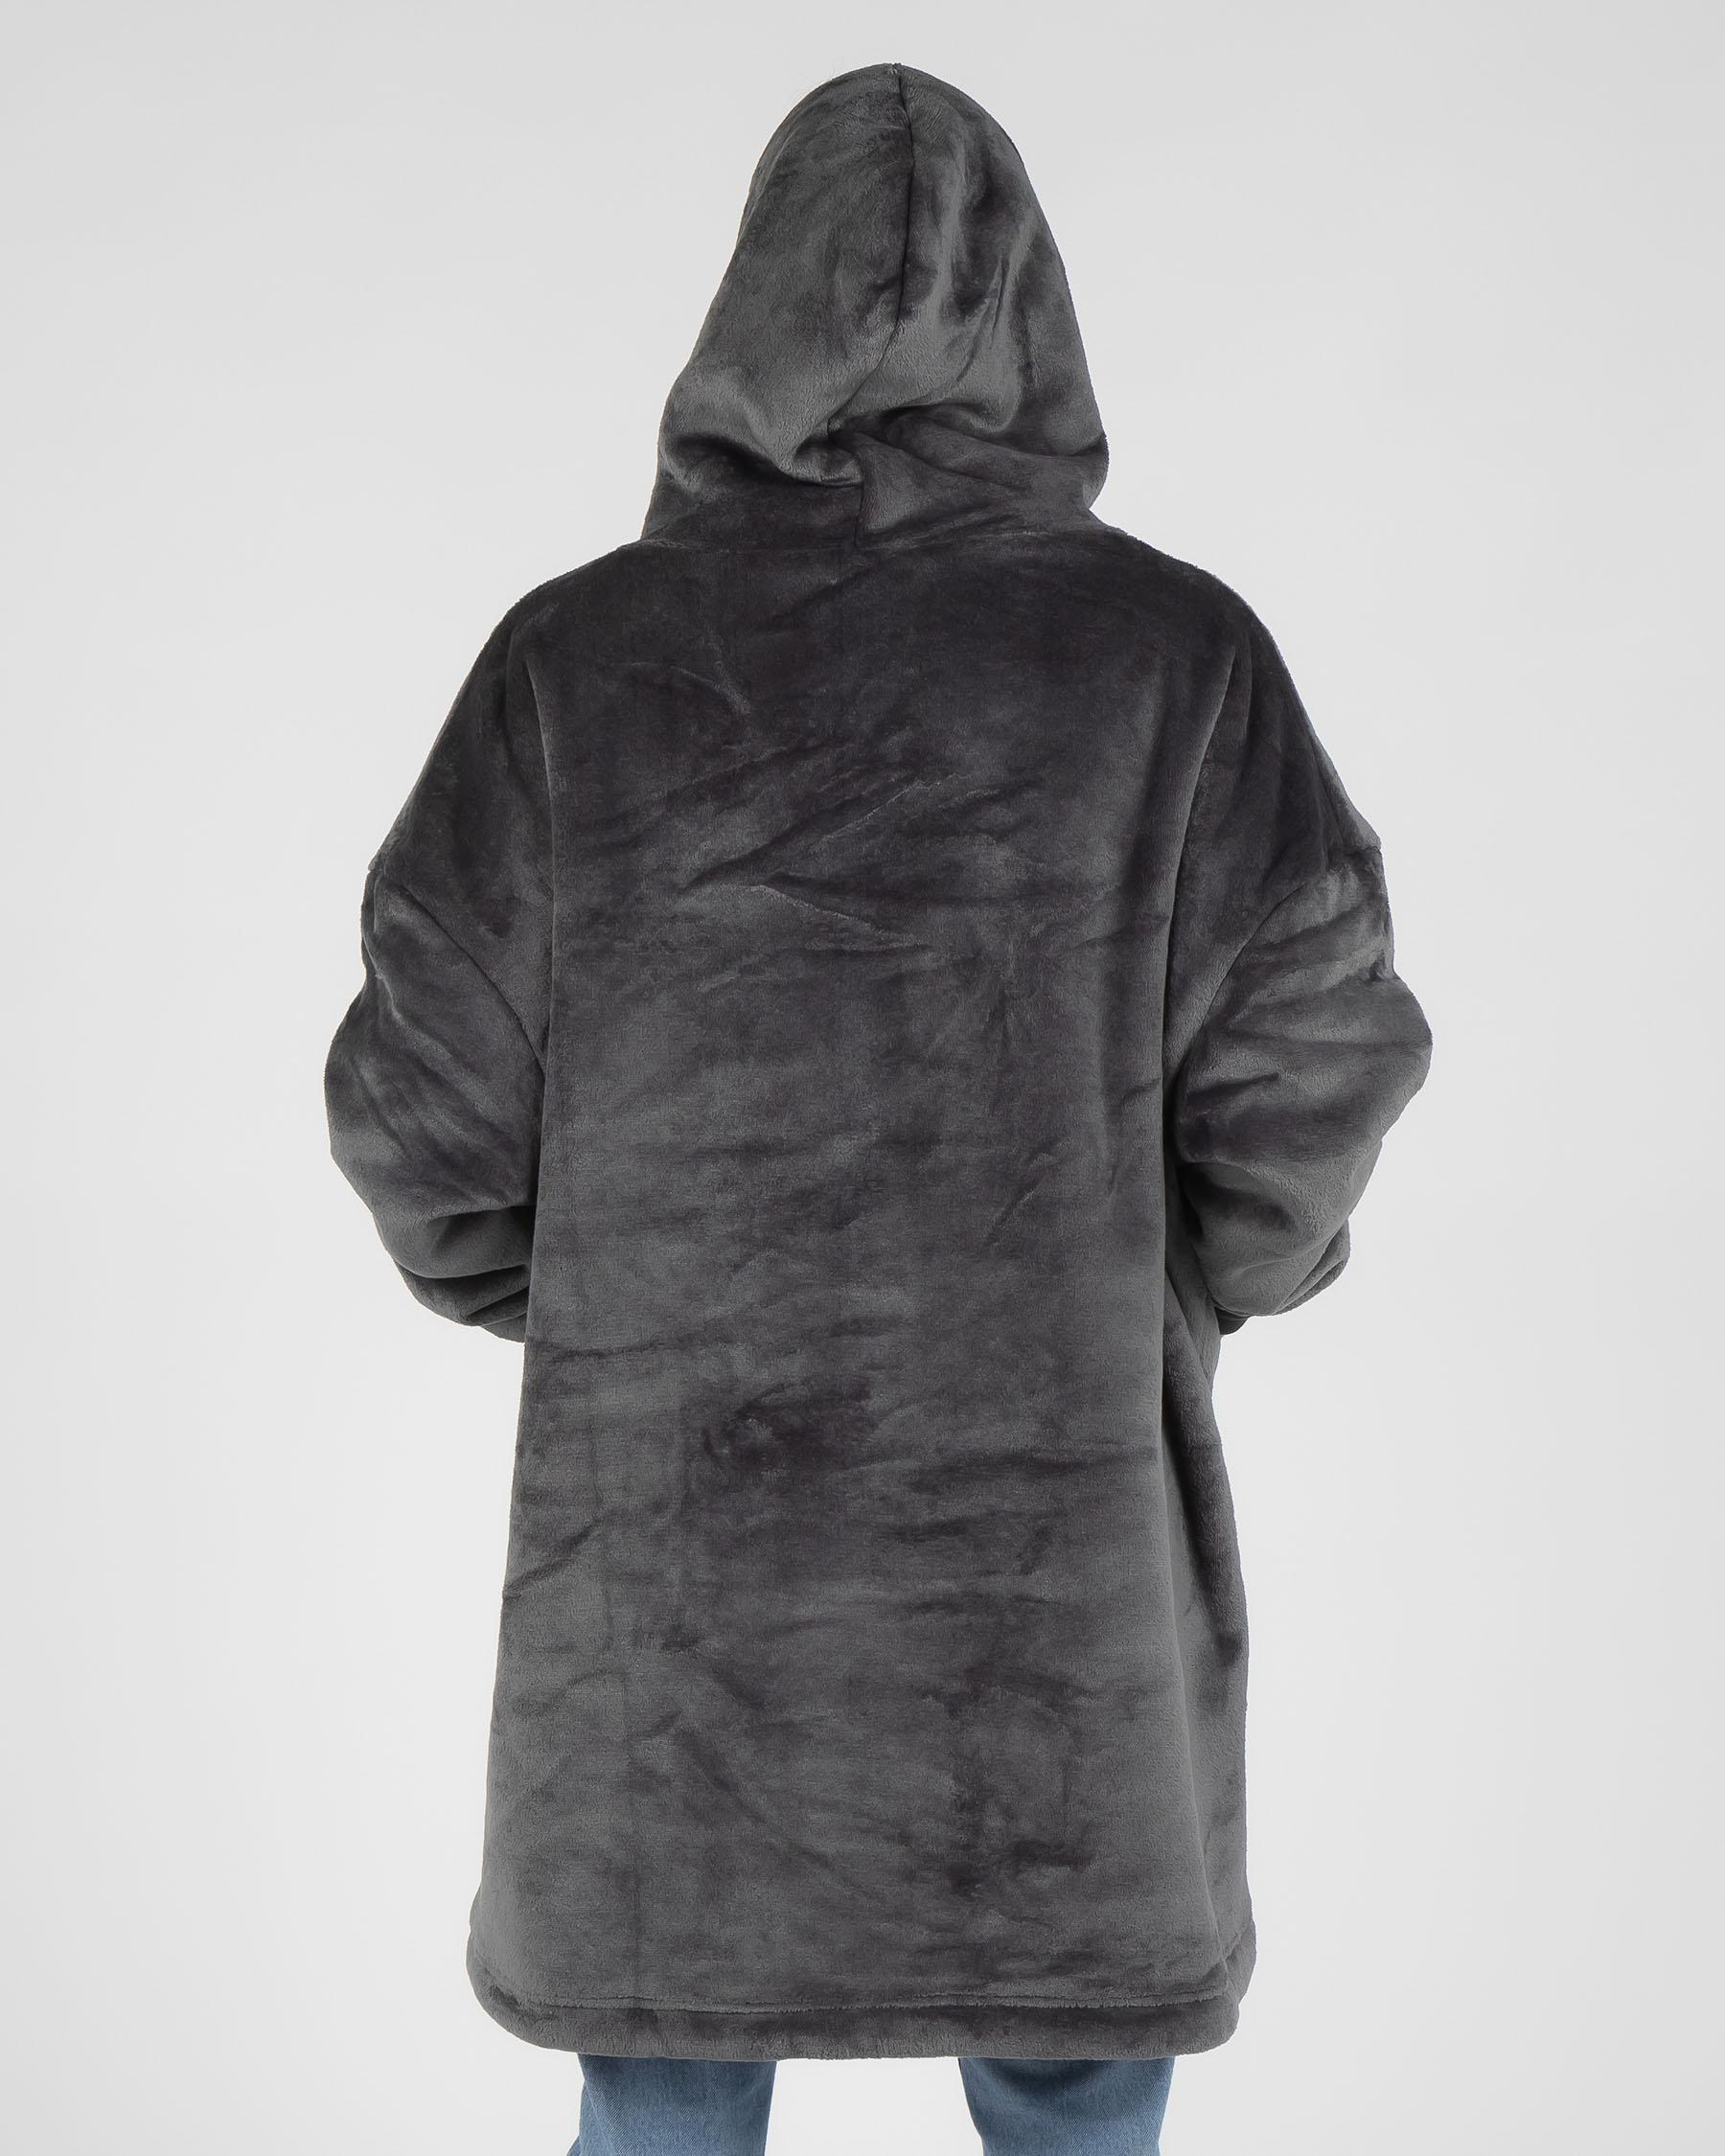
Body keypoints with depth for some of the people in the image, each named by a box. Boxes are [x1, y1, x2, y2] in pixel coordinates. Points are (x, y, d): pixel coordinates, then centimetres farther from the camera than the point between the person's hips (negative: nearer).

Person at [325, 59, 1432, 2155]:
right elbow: (1311, 1061, -7)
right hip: (1056, 1553, -1)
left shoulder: (575, 653, -4)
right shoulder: (1171, 648, -7)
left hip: (671, 1547, 1)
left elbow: (427, 1101, -4)